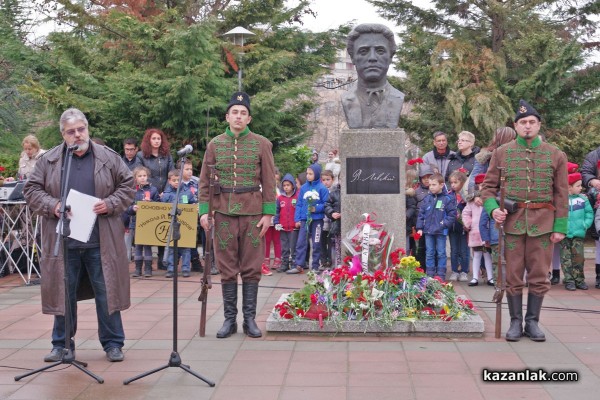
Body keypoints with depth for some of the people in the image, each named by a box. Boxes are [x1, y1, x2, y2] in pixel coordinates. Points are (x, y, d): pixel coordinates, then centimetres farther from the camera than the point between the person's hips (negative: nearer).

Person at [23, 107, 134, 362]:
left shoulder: (108, 158, 4)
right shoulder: (49, 160, 5)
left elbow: (127, 185, 8)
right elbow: (32, 190, 7)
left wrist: (110, 204, -8)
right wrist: (52, 206, -10)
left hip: (101, 242, -1)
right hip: (63, 242, 1)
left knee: (106, 292, 4)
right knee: (63, 292, 9)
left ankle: (112, 343, 16)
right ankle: (61, 344, 23)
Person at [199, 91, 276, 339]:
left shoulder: (262, 144, 3)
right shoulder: (215, 144, 6)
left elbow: (269, 182, 1)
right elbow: (205, 181, 7)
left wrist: (268, 214, -4)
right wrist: (204, 210, -2)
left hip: (253, 213, -1)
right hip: (223, 213, 1)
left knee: (251, 268, 4)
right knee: (227, 269, 5)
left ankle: (250, 319, 12)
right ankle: (229, 319, 13)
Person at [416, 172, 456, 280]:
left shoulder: (447, 199, -6)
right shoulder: (427, 199, 5)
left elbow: (452, 214, -5)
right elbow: (421, 213, 8)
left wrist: (444, 224, -13)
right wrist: (420, 227, 3)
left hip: (441, 232, -4)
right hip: (428, 231, 4)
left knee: (441, 253, 4)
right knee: (429, 253, 9)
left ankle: (441, 275, 10)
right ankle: (430, 274, 15)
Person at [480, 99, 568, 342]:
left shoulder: (555, 155, 4)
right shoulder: (501, 153, 3)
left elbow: (561, 194, 4)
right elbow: (488, 186, 6)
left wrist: (560, 227, -2)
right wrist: (492, 209, -13)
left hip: (543, 223, 1)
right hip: (512, 221, 0)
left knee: (539, 277, 6)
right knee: (513, 276, 4)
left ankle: (532, 322, 18)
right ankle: (516, 322, 15)